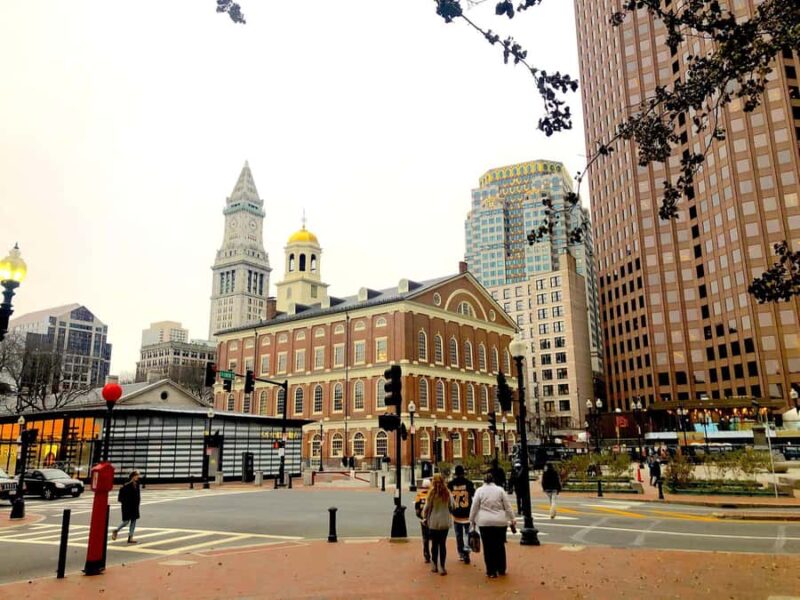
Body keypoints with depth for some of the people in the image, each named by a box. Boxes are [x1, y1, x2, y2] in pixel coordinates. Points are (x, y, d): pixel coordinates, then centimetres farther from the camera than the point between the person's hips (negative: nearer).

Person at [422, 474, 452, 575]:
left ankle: (435, 566, 20)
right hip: (445, 522, 2)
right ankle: (442, 567, 5)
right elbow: (451, 506, 3)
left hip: (434, 522, -1)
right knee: (443, 544, 7)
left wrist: (425, 517, 11)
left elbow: (427, 507, -5)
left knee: (434, 544, 12)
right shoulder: (447, 492, -4)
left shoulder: (432, 492, -10)